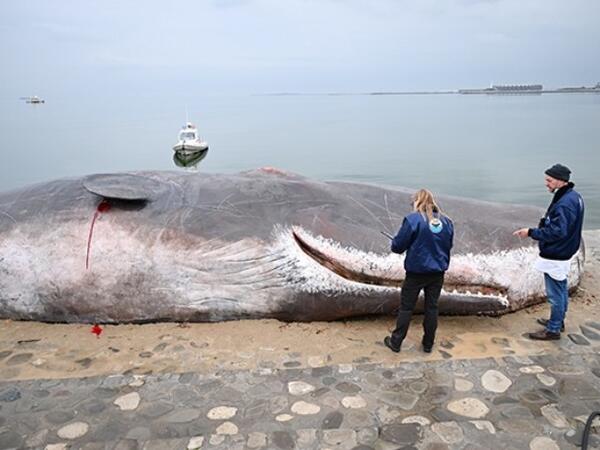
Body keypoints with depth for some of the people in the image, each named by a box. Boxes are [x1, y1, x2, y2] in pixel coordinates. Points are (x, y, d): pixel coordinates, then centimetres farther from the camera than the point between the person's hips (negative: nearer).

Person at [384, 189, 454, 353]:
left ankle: (395, 342, 17)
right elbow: (448, 246, 14)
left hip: (416, 272, -4)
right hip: (438, 272, 4)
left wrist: (395, 244, 11)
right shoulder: (446, 221, 3)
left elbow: (398, 246, -12)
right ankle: (428, 344, 24)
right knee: (432, 307, 14)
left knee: (406, 307, 7)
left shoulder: (413, 219, -14)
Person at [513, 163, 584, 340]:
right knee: (561, 290, 22)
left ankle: (553, 330, 13)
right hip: (563, 253, 11)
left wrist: (531, 233, -22)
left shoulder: (565, 203, -26)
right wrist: (543, 225, 7)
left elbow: (556, 232, -28)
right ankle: (558, 321, 37)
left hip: (555, 257, -11)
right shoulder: (573, 196, 7)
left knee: (555, 293, 1)